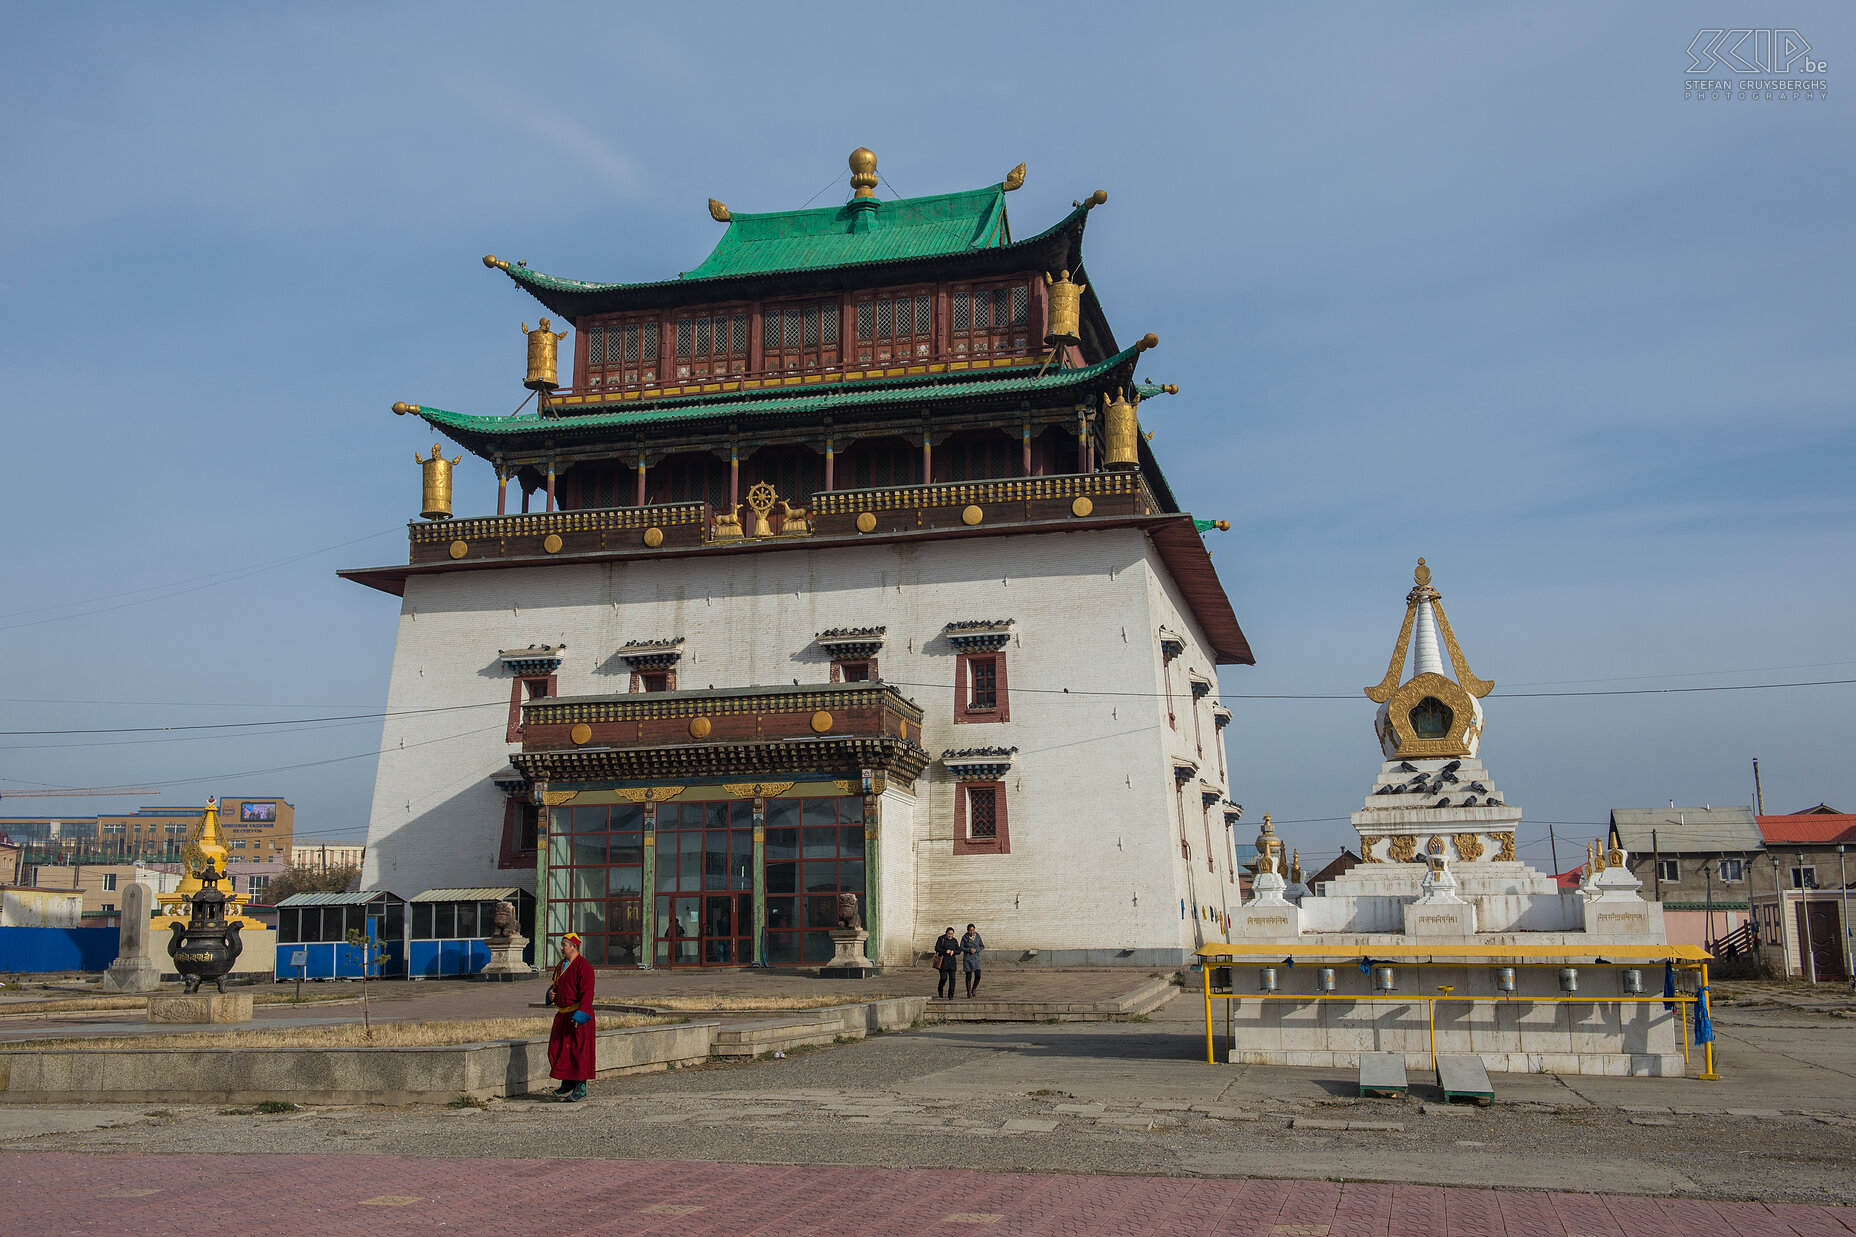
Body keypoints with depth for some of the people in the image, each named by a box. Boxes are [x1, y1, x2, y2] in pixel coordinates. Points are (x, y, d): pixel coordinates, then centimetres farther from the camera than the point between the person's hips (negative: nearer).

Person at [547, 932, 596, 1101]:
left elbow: (587, 993, -19)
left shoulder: (583, 966, -14)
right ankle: (567, 1084, 21)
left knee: (579, 1050, -3)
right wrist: (552, 992, 2)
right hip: (562, 1014, 8)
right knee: (558, 1049, 9)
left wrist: (579, 1016, -24)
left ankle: (581, 1087, 6)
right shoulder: (561, 965, 12)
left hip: (577, 1014, -8)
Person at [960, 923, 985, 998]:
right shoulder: (964, 937, -5)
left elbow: (982, 946, 8)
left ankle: (973, 990, 18)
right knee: (969, 976, 1)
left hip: (976, 958, 2)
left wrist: (976, 950, -11)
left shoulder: (977, 936, 2)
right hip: (967, 959, -2)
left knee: (978, 976, -7)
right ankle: (969, 993, 14)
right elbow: (961, 948, -2)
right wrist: (969, 950, -16)